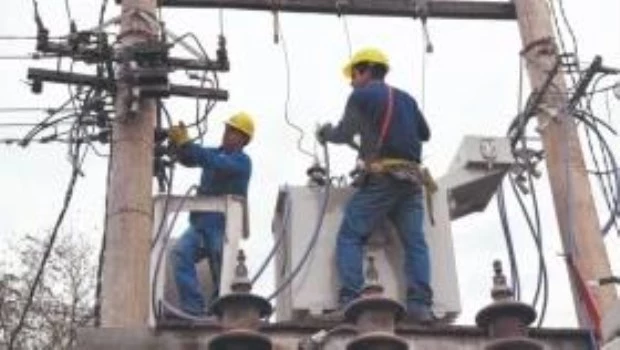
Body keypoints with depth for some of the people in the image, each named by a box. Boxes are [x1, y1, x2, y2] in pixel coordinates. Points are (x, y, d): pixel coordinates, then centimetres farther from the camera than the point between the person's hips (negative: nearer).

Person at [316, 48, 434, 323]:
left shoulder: (361, 96, 5)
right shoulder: (406, 98, 21)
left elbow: (344, 135, 10)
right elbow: (425, 134, 29)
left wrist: (325, 133, 29)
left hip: (381, 176, -5)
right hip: (412, 178, 5)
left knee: (350, 236, -2)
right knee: (415, 242, 2)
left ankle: (349, 300, -14)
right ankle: (420, 304, -9)